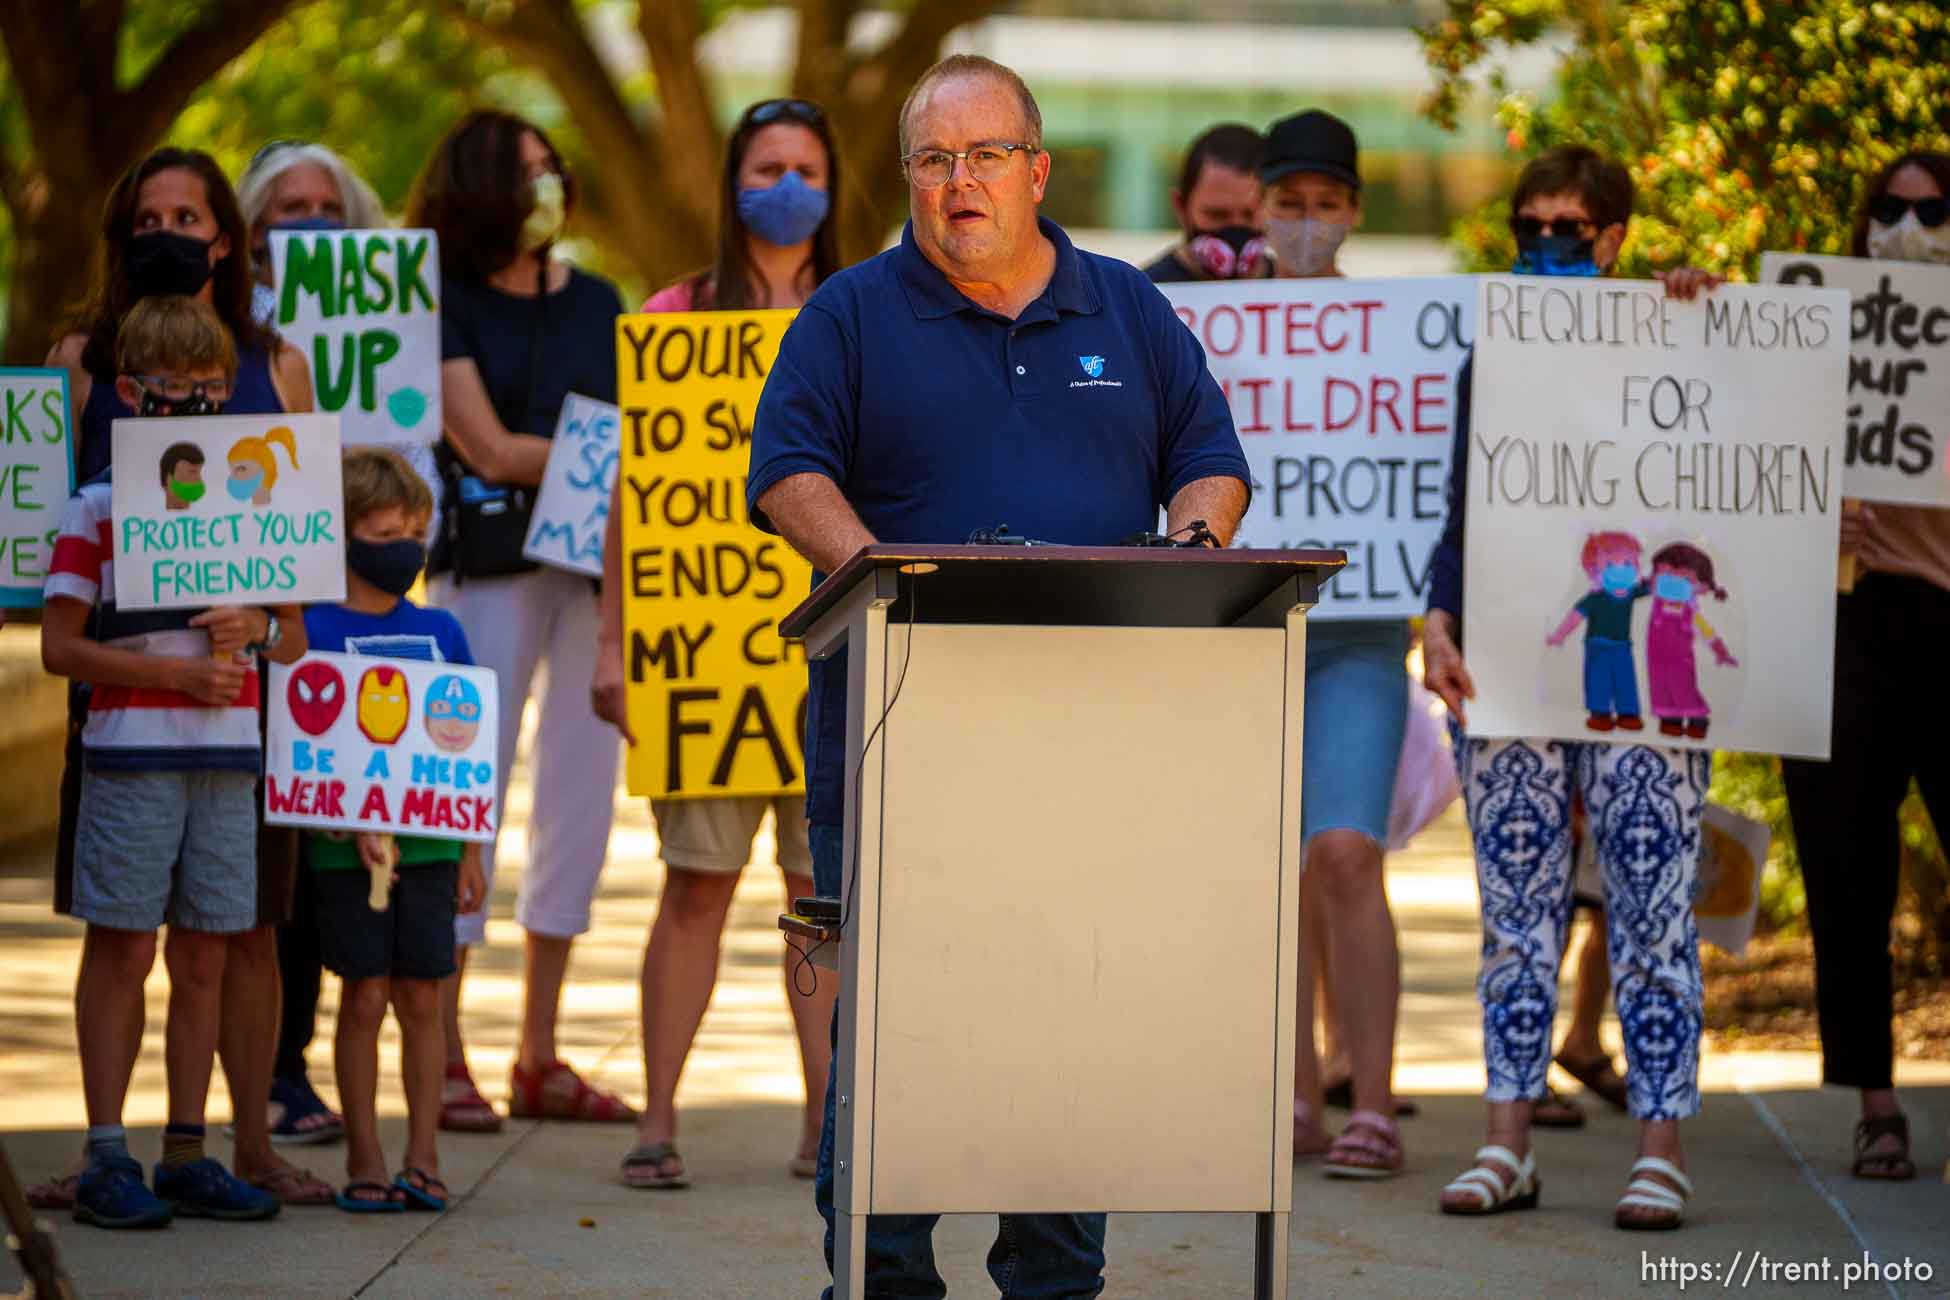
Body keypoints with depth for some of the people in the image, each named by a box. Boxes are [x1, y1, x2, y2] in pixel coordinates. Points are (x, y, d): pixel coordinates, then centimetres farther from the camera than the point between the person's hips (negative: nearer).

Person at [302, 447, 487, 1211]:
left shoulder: (440, 632, 10)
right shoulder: (313, 630, -3)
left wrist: (470, 852, 11)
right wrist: (358, 825, -19)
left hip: (428, 843, 3)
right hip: (347, 851, -3)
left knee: (421, 997, 5)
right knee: (363, 998, 0)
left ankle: (423, 1158, 10)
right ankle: (364, 1161, 6)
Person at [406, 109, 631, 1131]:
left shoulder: (596, 302, 16)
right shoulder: (444, 304, 0)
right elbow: (489, 448, -8)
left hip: (597, 559, 5)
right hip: (486, 561, -5)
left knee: (579, 788, 5)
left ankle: (540, 1058, 13)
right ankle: (443, 1058, -2)